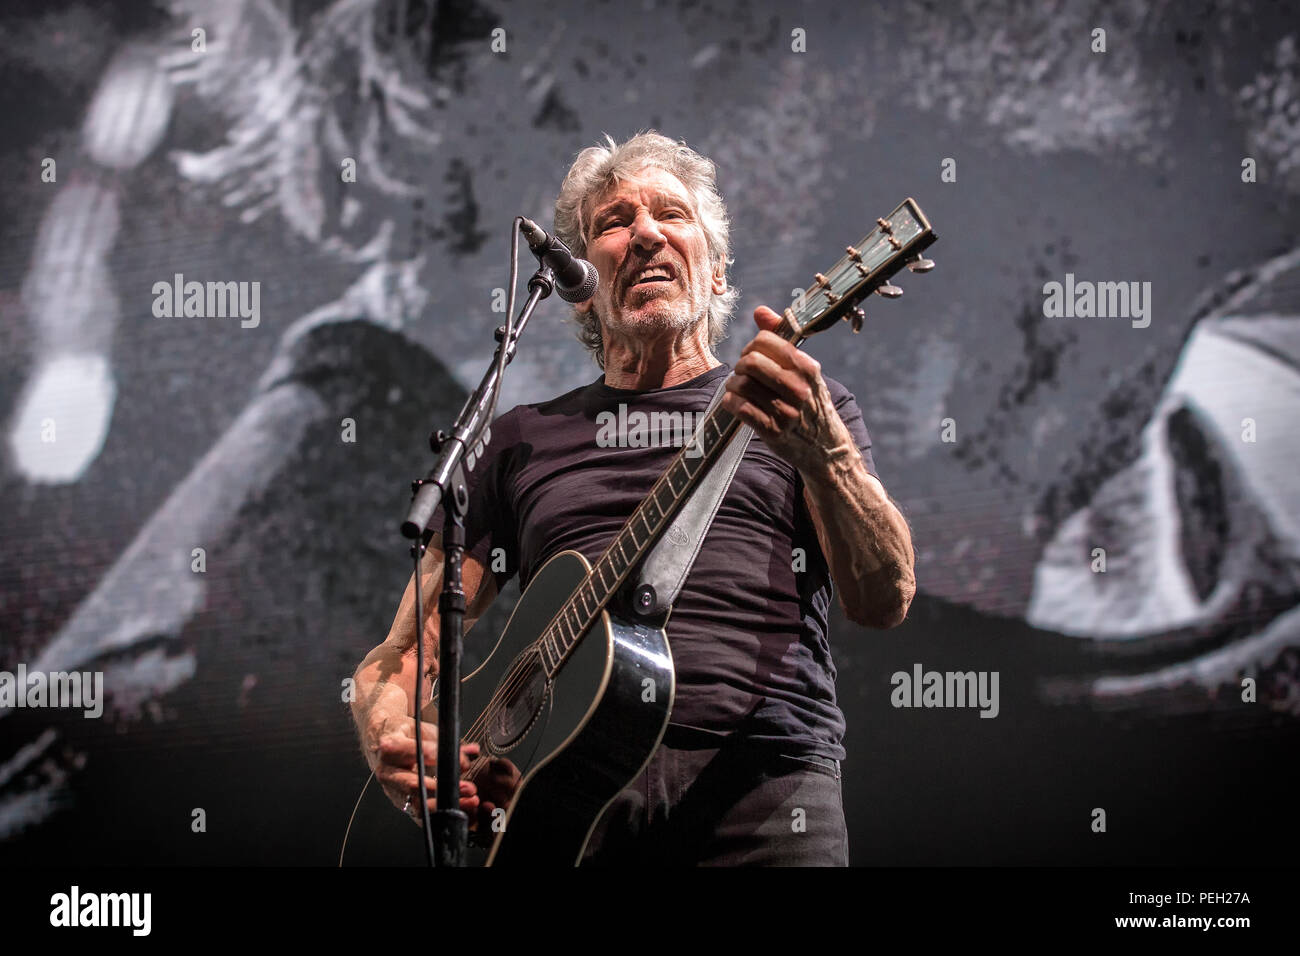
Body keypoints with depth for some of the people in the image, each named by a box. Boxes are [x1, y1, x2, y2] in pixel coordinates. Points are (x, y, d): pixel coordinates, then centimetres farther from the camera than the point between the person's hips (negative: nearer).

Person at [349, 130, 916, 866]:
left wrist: (821, 448, -19)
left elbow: (885, 600, -1)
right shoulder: (526, 439, 21)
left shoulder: (808, 406, 16)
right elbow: (404, 653, 19)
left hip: (759, 784, -1)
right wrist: (392, 744, -4)